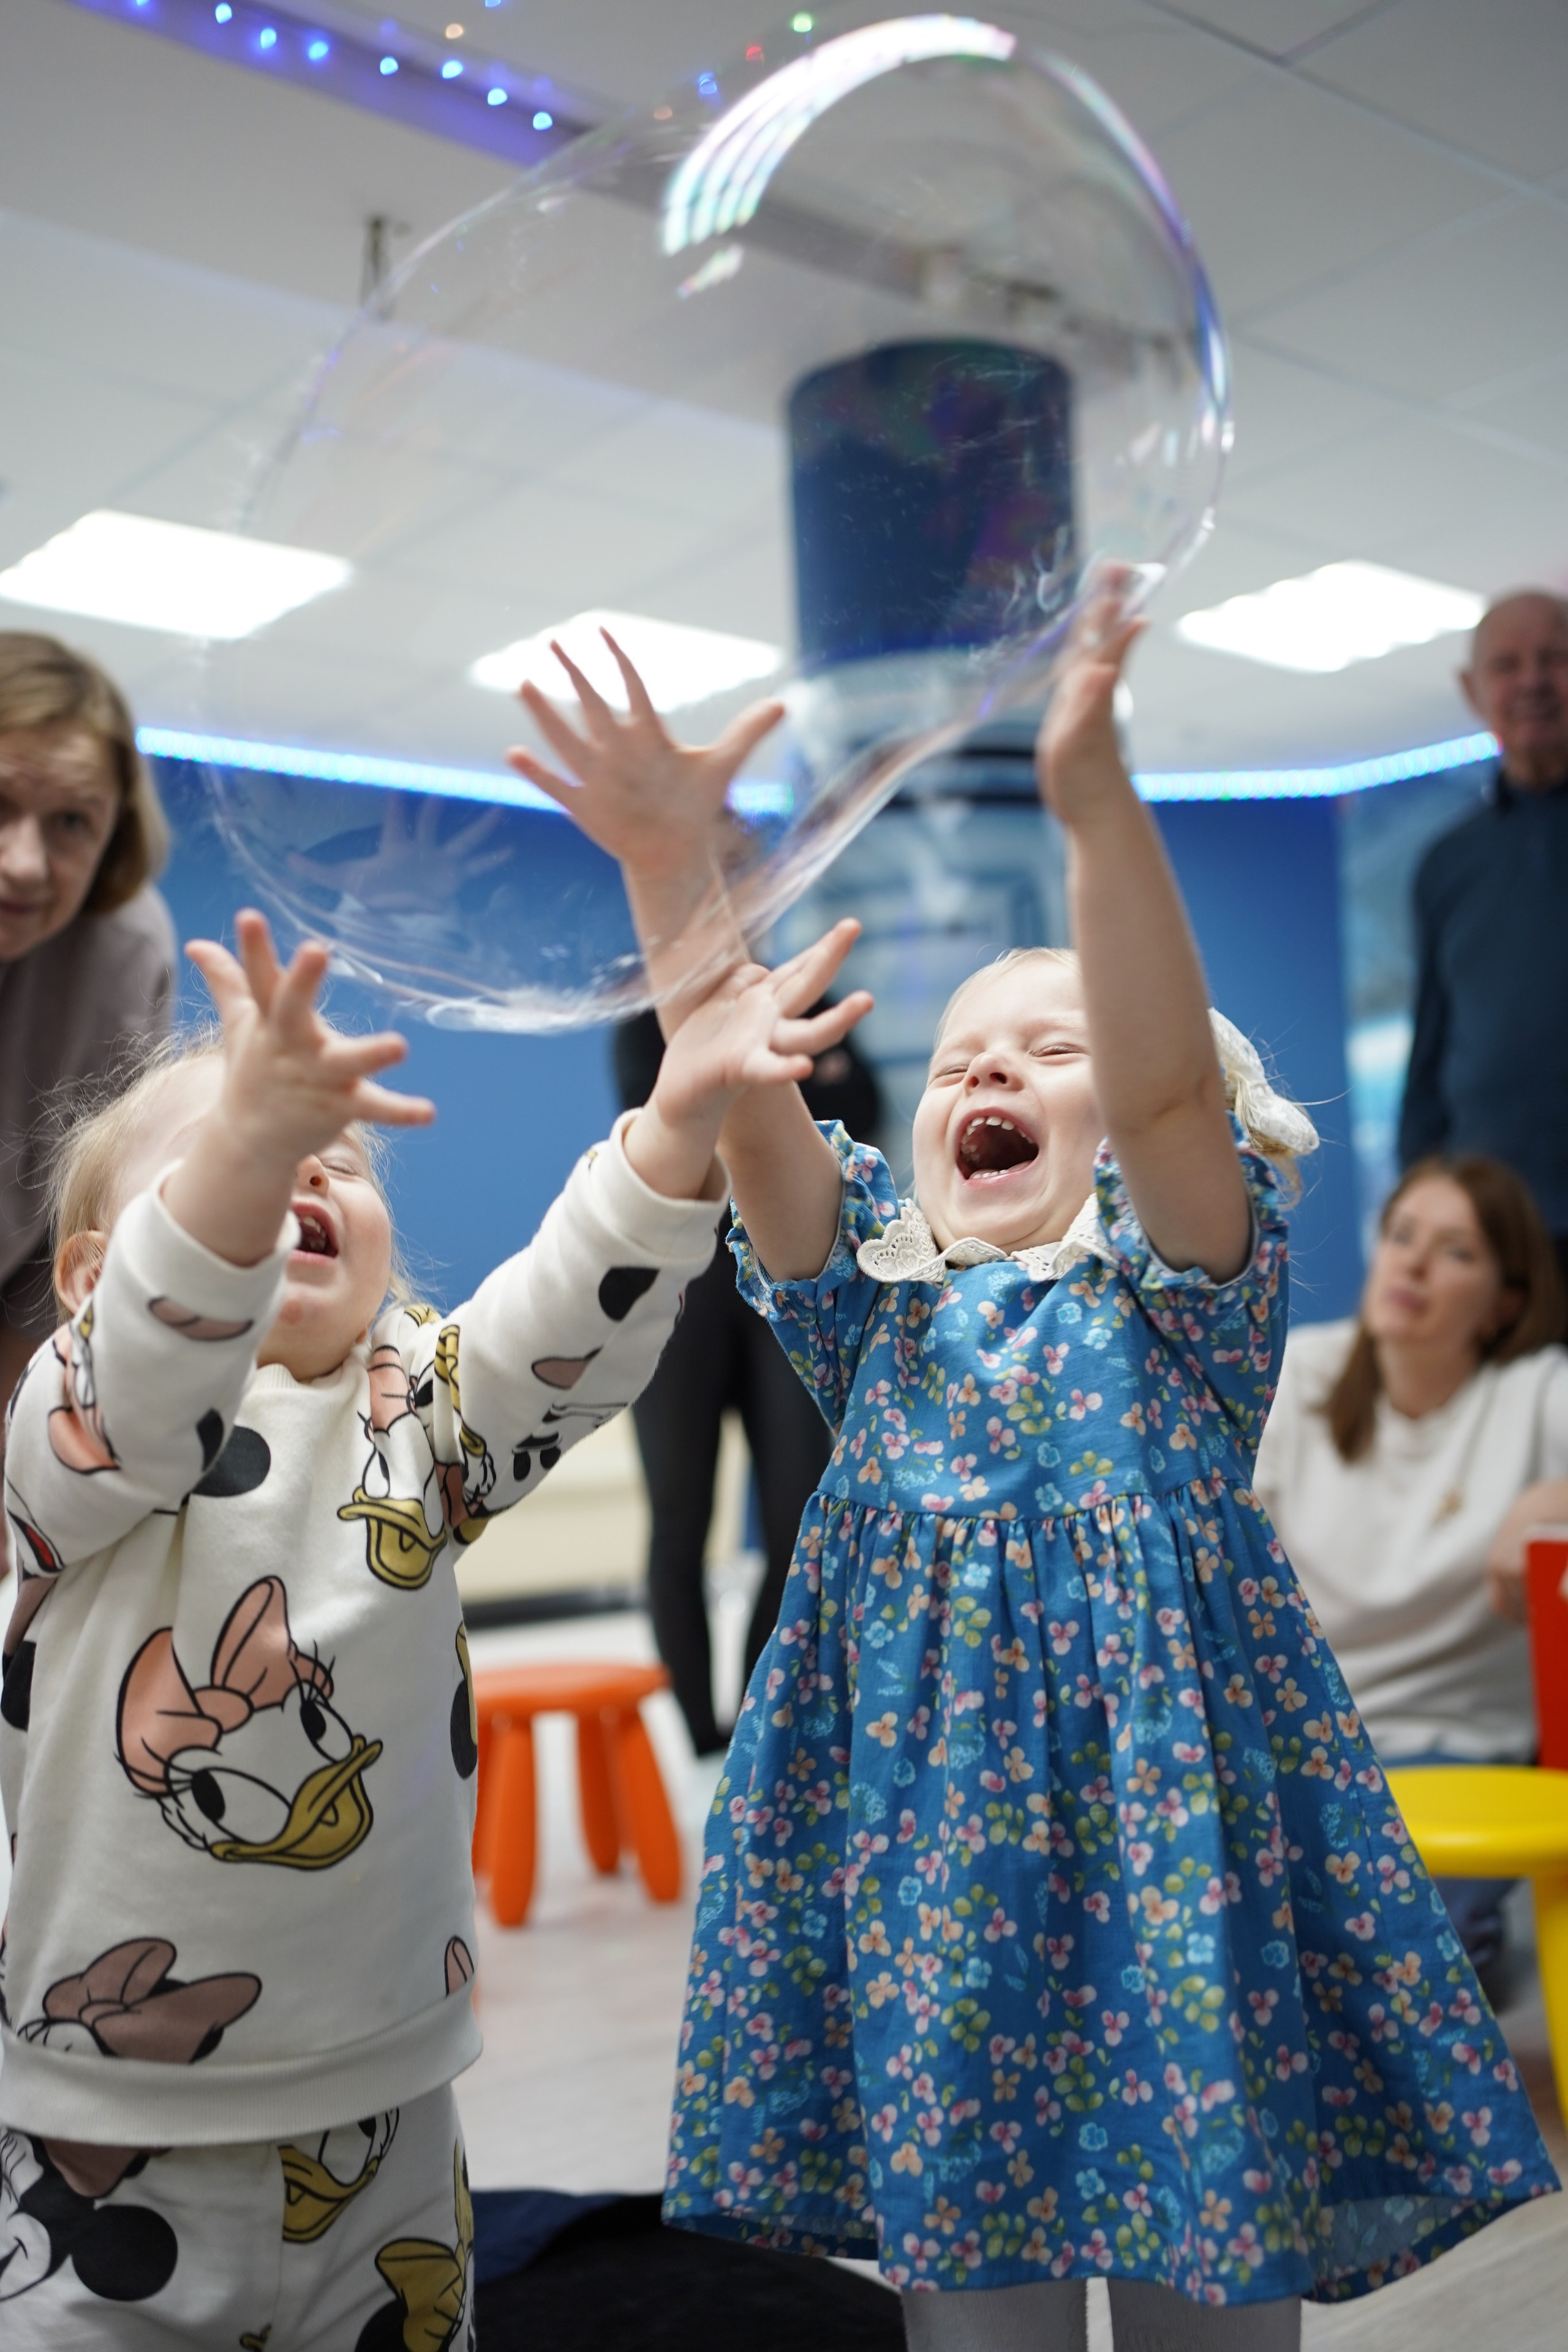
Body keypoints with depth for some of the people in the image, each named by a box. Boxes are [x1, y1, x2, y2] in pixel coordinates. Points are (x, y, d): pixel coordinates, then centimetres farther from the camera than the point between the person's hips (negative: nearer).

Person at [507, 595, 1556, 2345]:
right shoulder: (879, 1306, 9)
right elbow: (741, 1098, -6)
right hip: (924, 1848, 3)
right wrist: (670, 868, -20)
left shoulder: (1183, 1287, 1)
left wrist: (1095, 800, -32)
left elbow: (1169, 1087, -19)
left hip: (1166, 1836, -2)